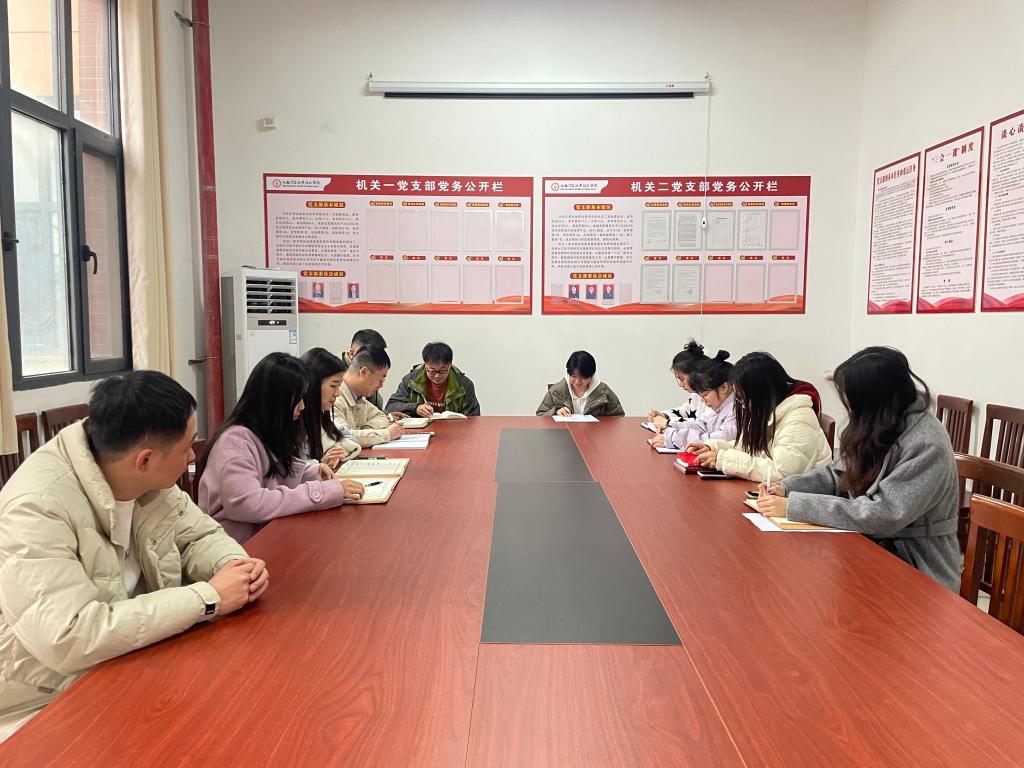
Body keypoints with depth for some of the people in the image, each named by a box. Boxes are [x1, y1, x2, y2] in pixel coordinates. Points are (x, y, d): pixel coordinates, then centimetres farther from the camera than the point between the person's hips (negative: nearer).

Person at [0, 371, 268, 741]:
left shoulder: (147, 479, -6)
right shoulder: (37, 506, -28)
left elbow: (199, 535, 7)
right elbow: (70, 639, -35)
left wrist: (235, 564, -16)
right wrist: (207, 597, -30)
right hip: (49, 707, -7)